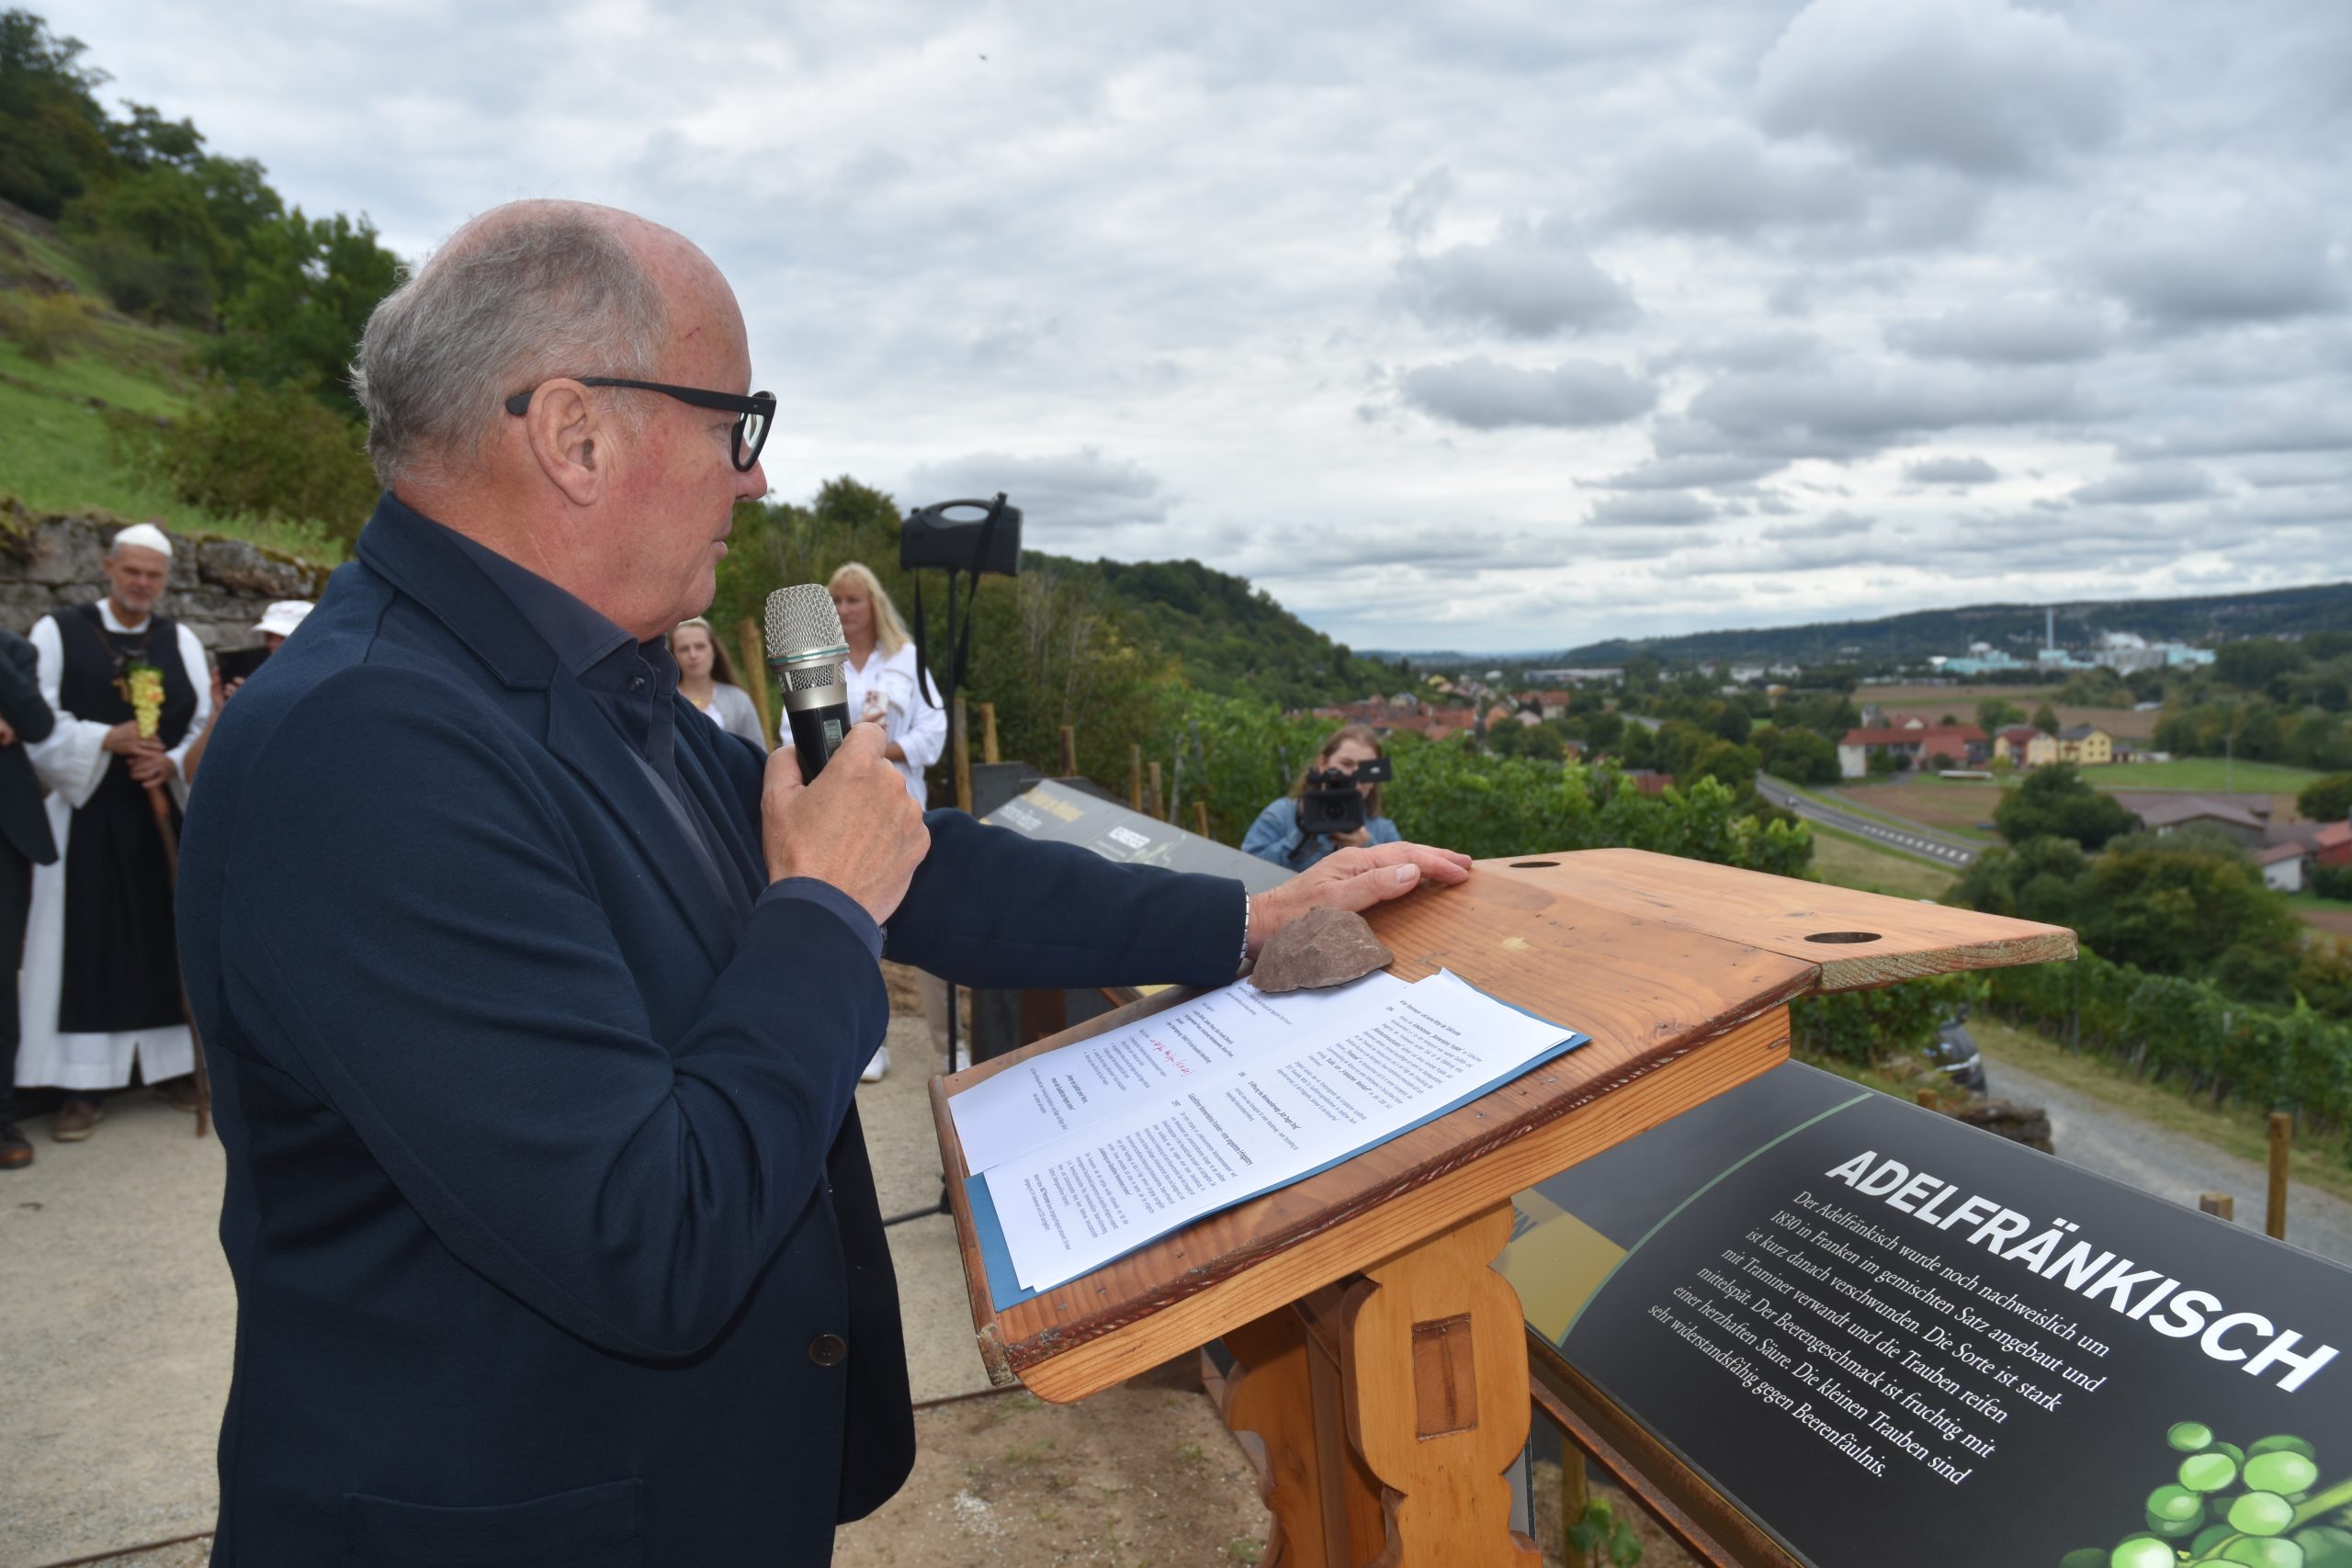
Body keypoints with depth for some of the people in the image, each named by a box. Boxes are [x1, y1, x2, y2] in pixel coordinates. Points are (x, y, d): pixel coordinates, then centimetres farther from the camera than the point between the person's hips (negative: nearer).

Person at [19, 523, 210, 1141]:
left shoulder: (182, 641, 11)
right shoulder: (58, 633, 2)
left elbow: (206, 727, 6)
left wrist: (171, 764, -12)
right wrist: (107, 740, -20)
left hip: (164, 810, 3)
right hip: (86, 814, -2)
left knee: (166, 938, 6)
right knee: (86, 943, -2)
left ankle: (173, 1065, 15)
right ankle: (84, 1084, 3)